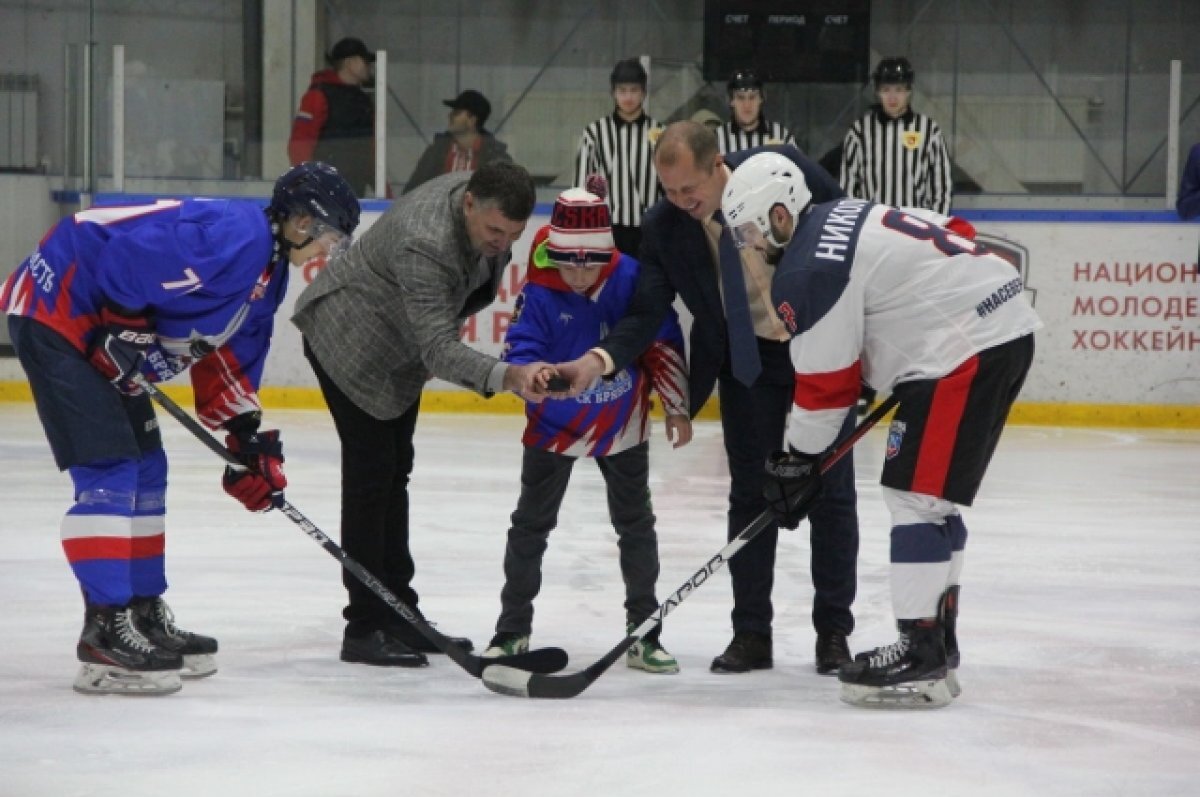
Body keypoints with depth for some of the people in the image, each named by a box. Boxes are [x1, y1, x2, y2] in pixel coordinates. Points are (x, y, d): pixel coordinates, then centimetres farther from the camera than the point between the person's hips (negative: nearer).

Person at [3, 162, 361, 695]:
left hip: (94, 330, 11)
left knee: (145, 469, 14)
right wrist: (125, 330, -20)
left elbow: (228, 357, 17)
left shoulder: (269, 272, 12)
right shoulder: (234, 234, -22)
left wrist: (250, 441, 11)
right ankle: (106, 635, -15)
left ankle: (142, 615, 23)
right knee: (110, 471, -14)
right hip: (55, 310, -11)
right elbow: (128, 255, -27)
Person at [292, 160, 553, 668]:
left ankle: (398, 613, 23)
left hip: (399, 347, 10)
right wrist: (505, 376, -60)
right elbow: (439, 350, -45)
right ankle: (364, 628, -8)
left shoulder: (484, 199, -14)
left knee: (395, 471, 14)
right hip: (348, 340, -9)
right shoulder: (425, 244, -40)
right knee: (370, 472, -11)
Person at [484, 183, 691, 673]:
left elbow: (663, 341, -8)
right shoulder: (539, 293, -21)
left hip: (623, 427, 1)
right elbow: (518, 354, -26)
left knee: (636, 525, 9)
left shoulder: (631, 278, -18)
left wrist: (676, 406, -4)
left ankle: (644, 633, 21)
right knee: (530, 524, 7)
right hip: (555, 427, -1)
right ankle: (513, 630, 20)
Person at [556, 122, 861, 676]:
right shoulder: (664, 228, -14)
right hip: (743, 359, 2)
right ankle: (752, 633, 12)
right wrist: (599, 360, -33)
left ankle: (834, 631, 12)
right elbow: (646, 314, -14)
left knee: (831, 491, 3)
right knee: (750, 493, 4)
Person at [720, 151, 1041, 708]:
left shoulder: (806, 271, -13)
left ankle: (922, 659, -10)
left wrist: (795, 463, 4)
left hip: (966, 349, -11)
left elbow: (824, 384, -9)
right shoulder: (847, 218, 17)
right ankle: (935, 647, 21)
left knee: (917, 495, -9)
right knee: (932, 498, 16)